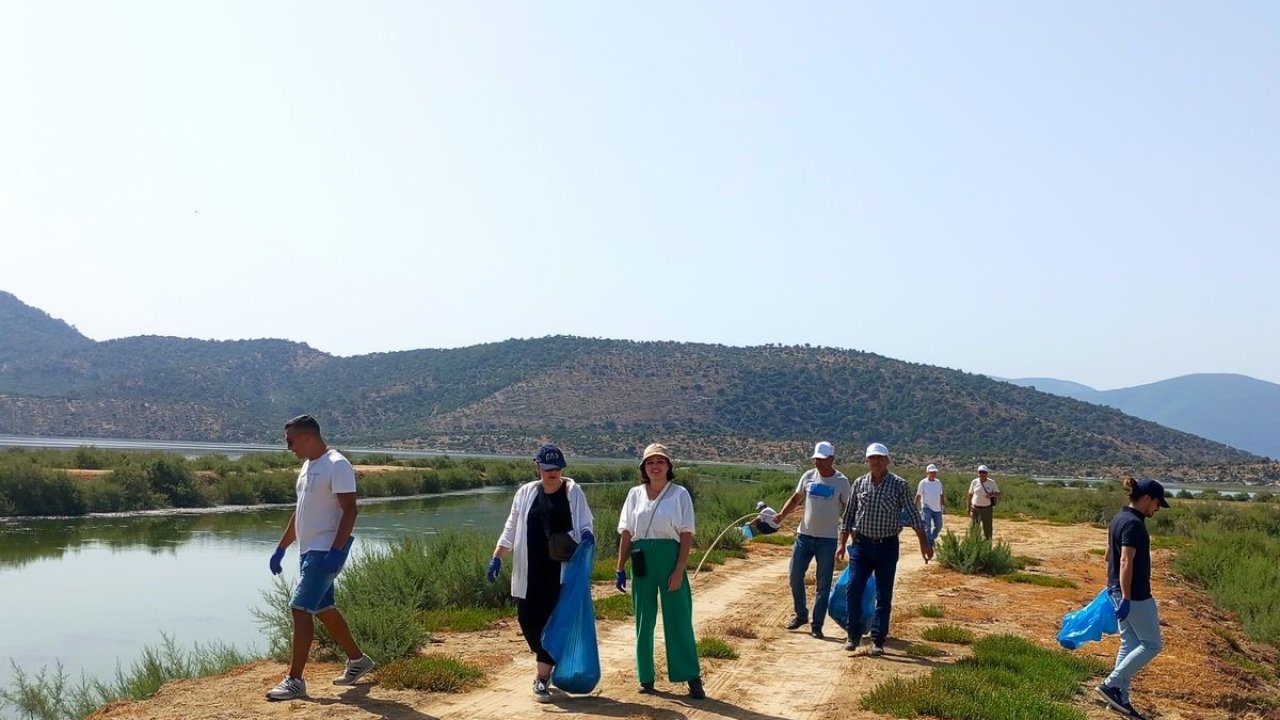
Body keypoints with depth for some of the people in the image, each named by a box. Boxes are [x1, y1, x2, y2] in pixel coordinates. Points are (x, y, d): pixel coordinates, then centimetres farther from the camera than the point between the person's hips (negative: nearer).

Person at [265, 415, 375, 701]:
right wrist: (281, 548, 22)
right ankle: (358, 660, 31)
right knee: (323, 609, 17)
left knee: (300, 609, -11)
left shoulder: (337, 466, -15)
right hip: (309, 550, 10)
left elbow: (349, 511, -20)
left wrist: (335, 551, -26)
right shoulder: (308, 466, 15)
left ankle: (295, 680, -5)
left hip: (326, 551, -10)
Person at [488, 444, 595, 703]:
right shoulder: (526, 493, 7)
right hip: (530, 570, 3)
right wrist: (497, 556, 7)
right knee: (527, 619, 5)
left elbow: (585, 525, 3)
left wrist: (587, 535, -20)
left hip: (561, 569, -3)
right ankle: (547, 664, 30)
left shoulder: (573, 492, 0)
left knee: (553, 620, -5)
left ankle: (542, 678, 3)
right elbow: (511, 528, 13)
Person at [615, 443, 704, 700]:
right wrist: (620, 568, 3)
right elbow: (626, 533, 8)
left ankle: (692, 678, 6)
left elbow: (687, 534, -5)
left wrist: (679, 570, -12)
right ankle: (646, 677, 18)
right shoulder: (635, 494, 7)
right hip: (641, 561, 3)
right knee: (644, 620, 9)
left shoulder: (679, 494, -1)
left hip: (669, 558, -3)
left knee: (678, 619, -1)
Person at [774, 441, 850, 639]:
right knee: (795, 577, 8)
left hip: (827, 539, -4)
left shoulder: (841, 481, -7)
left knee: (823, 584, 3)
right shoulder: (808, 476, 2)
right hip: (804, 535, 4)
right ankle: (801, 615, 27)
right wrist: (781, 515, -4)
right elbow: (796, 498, 11)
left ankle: (817, 625, 11)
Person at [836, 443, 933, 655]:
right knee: (853, 590, -5)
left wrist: (924, 543, -10)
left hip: (887, 546, -2)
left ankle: (877, 641, 11)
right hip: (861, 544, 2)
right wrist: (842, 544, 8)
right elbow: (848, 515, 11)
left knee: (884, 596, 3)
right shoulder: (859, 483, 5)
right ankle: (853, 636, 9)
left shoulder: (899, 485, -3)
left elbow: (913, 514, -3)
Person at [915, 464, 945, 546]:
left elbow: (941, 495, 16)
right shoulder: (923, 483, -7)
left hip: (937, 508, 5)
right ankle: (928, 543, -4)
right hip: (927, 508, -5)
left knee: (939, 526, 10)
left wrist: (943, 504, 13)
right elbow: (918, 495, -7)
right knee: (927, 526, -8)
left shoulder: (938, 482, 8)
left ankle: (932, 539, 32)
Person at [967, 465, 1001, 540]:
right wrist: (968, 508, 8)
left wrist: (992, 495, -22)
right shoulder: (974, 482, 1)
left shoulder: (992, 483, -2)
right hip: (975, 508, 1)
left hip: (986, 509, -1)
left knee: (987, 529, 2)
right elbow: (970, 495, 8)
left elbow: (998, 495, 0)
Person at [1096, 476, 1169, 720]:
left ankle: (1121, 699, 16)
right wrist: (1126, 599, -27)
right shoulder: (1134, 524, -20)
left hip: (1118, 590, 10)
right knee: (1152, 644, 2)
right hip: (1134, 594, -10)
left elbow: (1109, 555, 20)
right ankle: (1111, 685, -2)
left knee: (1129, 643, 14)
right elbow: (1126, 562, -25)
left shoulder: (1118, 519, 10)